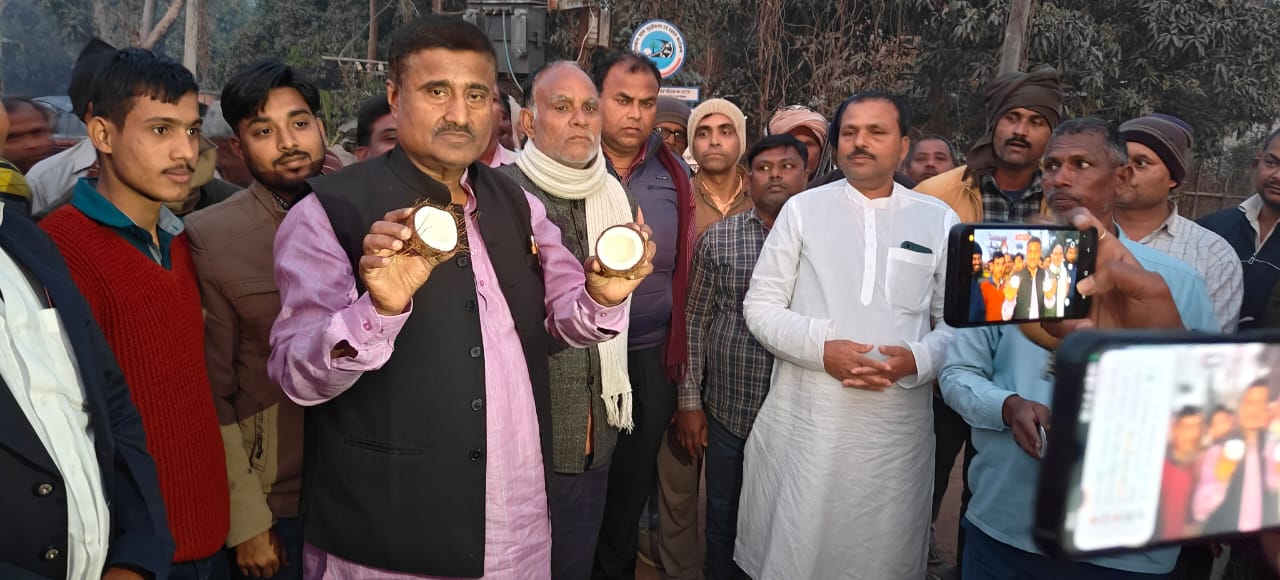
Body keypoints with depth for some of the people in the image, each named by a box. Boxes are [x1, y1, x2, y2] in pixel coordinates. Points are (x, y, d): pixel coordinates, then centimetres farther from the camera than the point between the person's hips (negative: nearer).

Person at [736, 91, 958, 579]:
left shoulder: (940, 220, 6)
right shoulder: (802, 209, 3)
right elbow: (760, 307, 1)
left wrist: (918, 359, -13)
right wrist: (821, 348, -14)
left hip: (897, 429, 1)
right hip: (804, 424, -1)